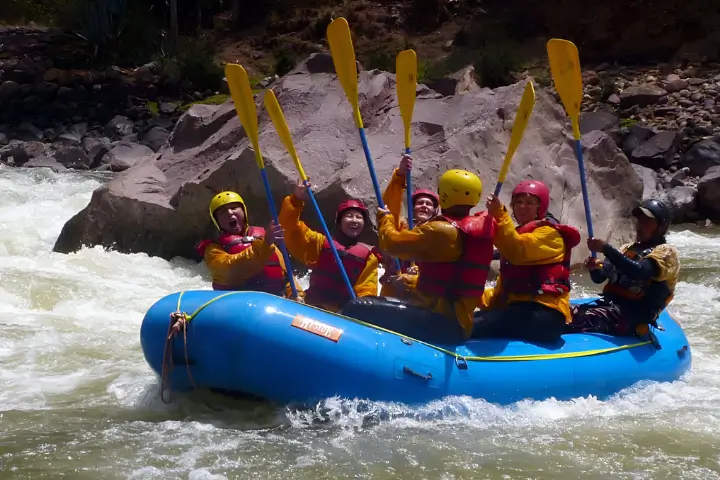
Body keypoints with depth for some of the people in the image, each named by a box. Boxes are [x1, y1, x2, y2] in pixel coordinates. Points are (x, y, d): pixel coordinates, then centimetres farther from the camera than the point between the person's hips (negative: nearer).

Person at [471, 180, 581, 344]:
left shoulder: (549, 233, 5)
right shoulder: (518, 235, 31)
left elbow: (518, 252, -17)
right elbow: (505, 286, 25)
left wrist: (499, 216, -22)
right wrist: (478, 298, 7)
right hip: (518, 309, 9)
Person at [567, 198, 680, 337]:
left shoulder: (667, 252, 1)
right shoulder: (628, 248, 24)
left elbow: (639, 272, -20)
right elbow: (599, 278, 18)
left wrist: (606, 249, -23)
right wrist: (594, 268, -6)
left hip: (633, 315, -7)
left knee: (582, 320, -33)